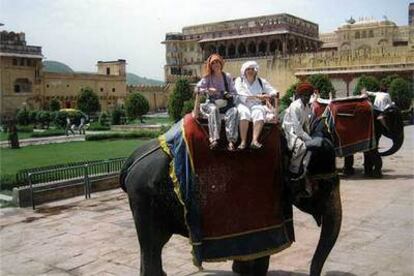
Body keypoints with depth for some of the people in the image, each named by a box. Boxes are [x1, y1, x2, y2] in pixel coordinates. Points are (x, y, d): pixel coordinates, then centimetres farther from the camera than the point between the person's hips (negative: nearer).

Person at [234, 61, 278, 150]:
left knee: (259, 112, -32)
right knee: (244, 112, -35)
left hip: (256, 105, 2)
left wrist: (270, 95, -16)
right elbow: (242, 96, -7)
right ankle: (243, 141, -37)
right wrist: (257, 97, -18)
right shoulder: (239, 80, 10)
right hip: (243, 105, -2)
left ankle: (254, 140, -45)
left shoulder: (261, 81, 17)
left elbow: (273, 92, 10)